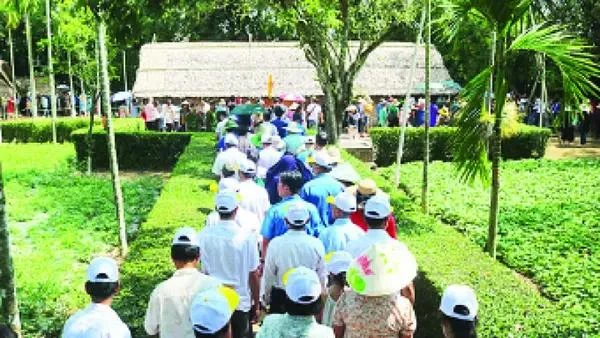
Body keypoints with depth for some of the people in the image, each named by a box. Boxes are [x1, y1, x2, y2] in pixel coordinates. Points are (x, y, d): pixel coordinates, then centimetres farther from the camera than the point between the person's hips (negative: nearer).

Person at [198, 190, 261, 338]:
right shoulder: (247, 236, -18)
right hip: (241, 302, -1)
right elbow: (253, 275, -12)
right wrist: (256, 304, 1)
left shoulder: (204, 235, -12)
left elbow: (204, 271, -3)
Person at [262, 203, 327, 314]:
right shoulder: (316, 244, -12)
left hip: (280, 297, -1)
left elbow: (268, 276, -5)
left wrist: (267, 297, 11)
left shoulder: (275, 243, -15)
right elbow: (322, 277, -2)